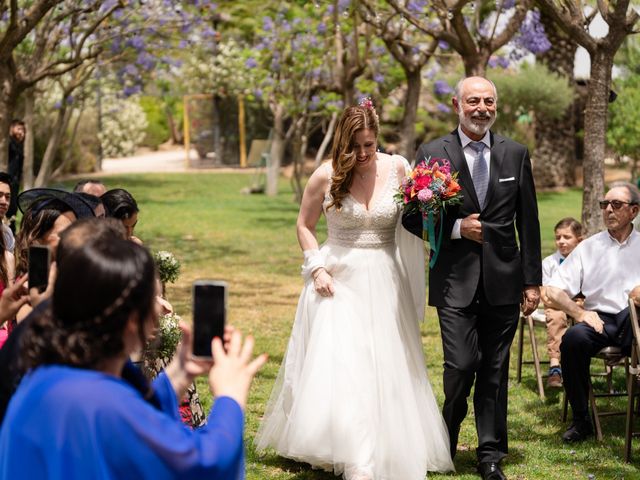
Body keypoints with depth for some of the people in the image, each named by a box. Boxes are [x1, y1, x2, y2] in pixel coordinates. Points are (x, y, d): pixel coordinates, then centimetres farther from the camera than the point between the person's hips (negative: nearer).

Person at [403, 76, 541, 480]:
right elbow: (413, 217, 3)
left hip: (504, 280, 2)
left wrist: (532, 280, 6)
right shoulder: (433, 154, 0)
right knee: (462, 366, -9)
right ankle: (447, 441, 17)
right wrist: (457, 227, -12)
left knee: (495, 371, 7)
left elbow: (528, 222, 8)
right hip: (456, 281, -2)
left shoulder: (516, 154, 7)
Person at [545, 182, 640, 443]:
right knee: (573, 338, -32)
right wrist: (579, 312, -7)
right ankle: (581, 420, -14)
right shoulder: (589, 247, 17)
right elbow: (552, 291, 10)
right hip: (600, 319, 1)